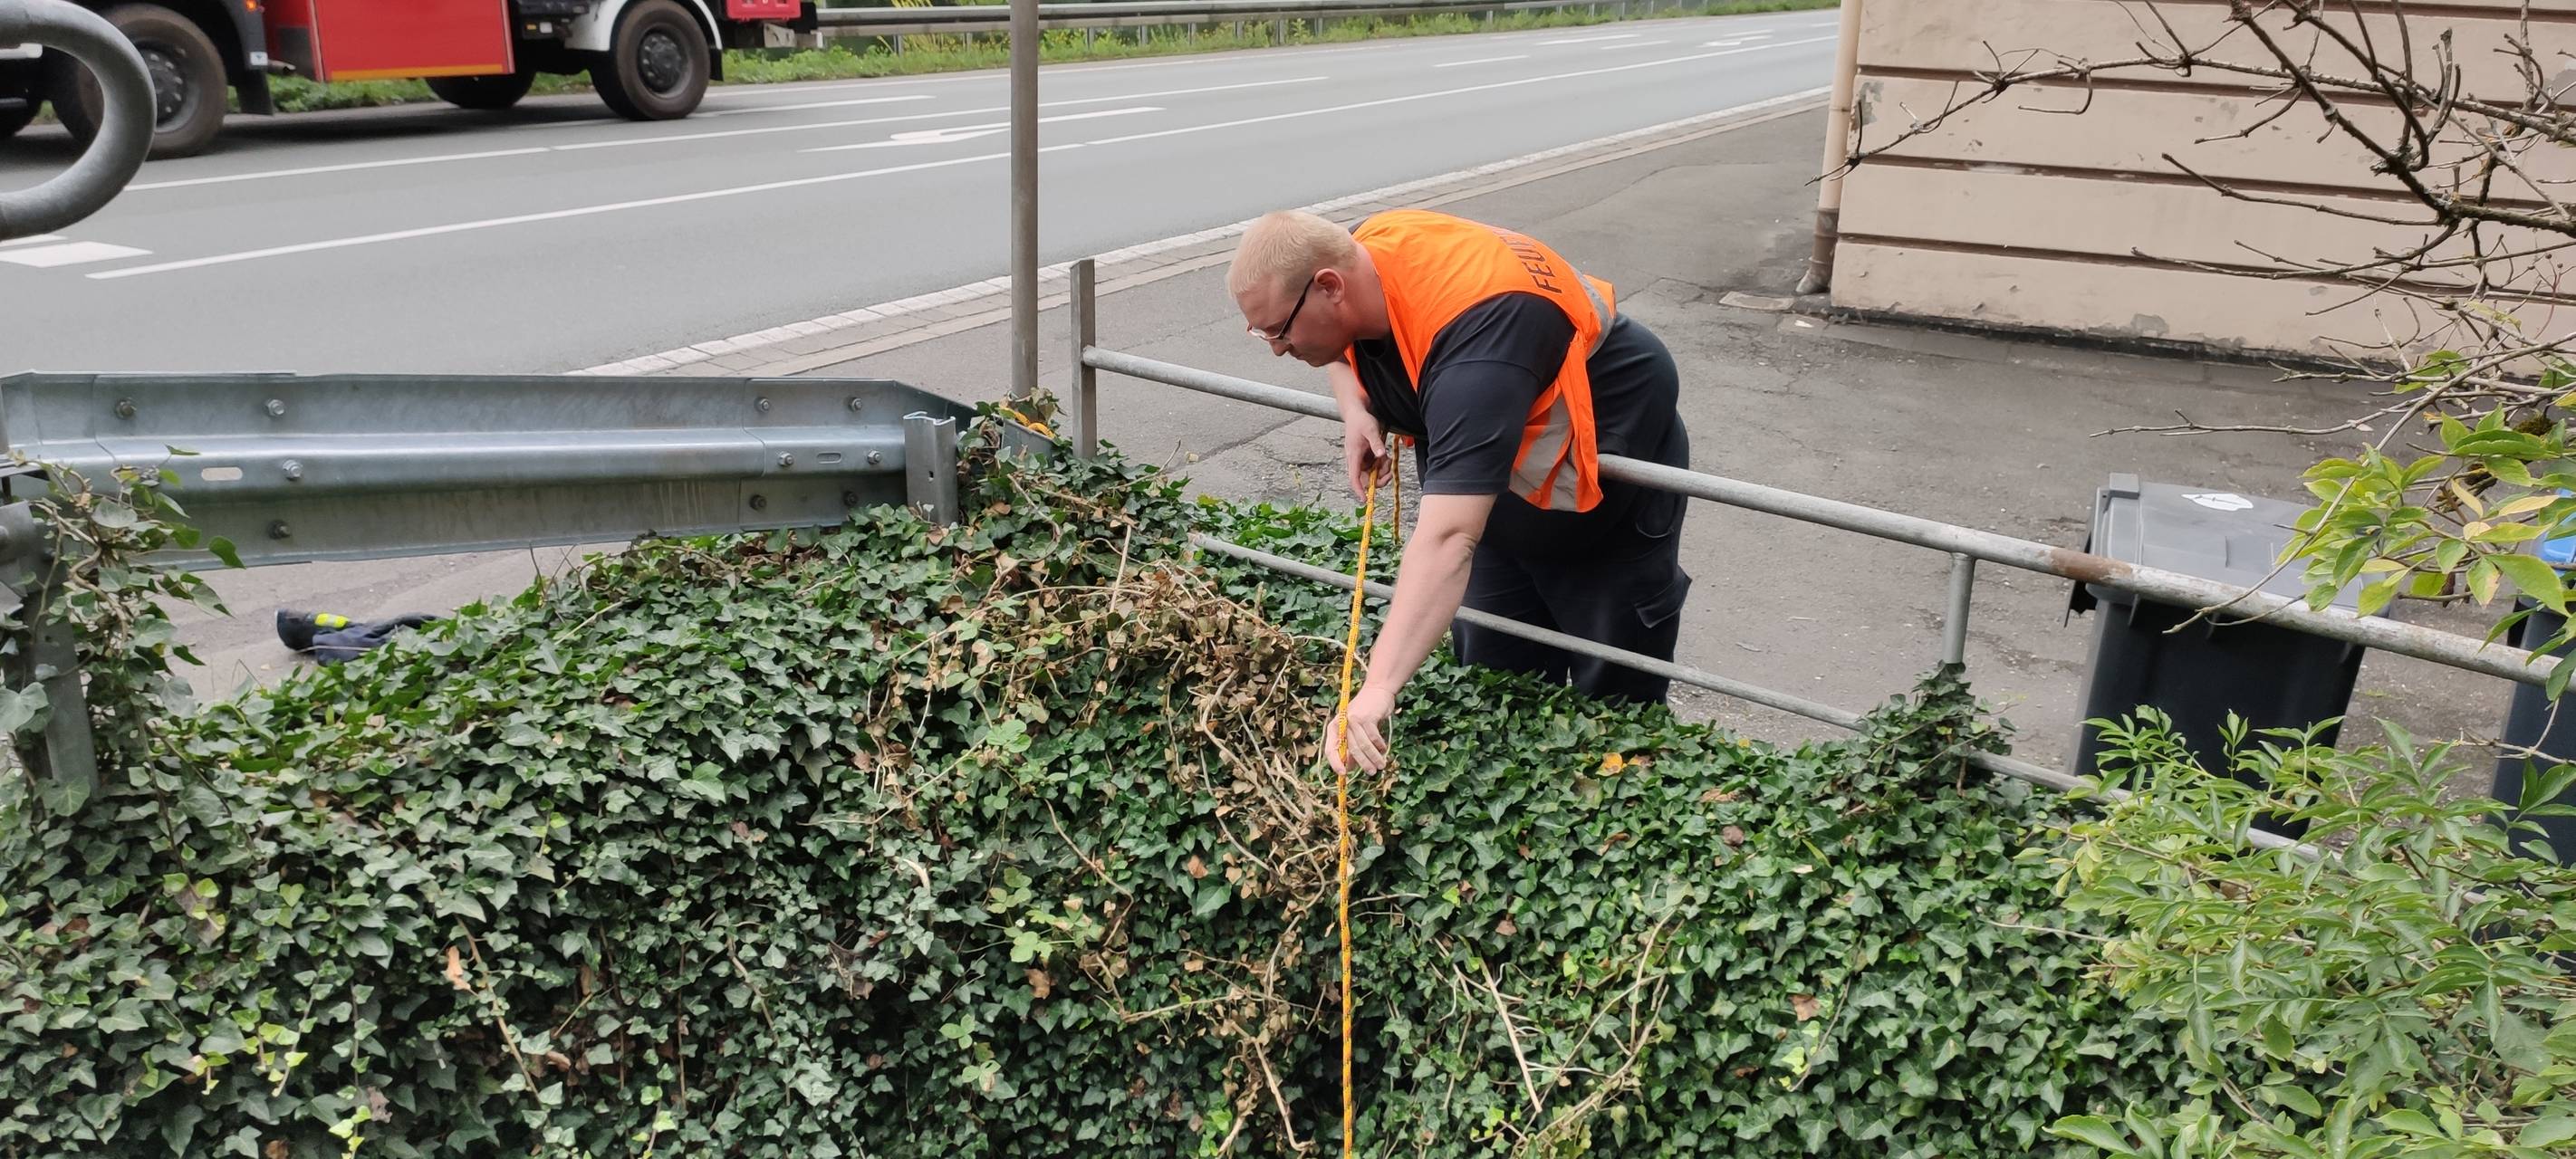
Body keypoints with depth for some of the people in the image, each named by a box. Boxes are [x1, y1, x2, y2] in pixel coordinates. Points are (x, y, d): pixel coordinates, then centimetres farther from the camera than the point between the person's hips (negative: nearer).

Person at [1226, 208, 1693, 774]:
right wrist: (1355, 409, -12)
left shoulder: (1473, 338, -43)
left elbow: (1447, 539, -53)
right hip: (1496, 478, 8)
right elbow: (1338, 351, 10)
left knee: (1616, 698, 2)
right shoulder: (1360, 256, -17)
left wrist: (1378, 689, -59)